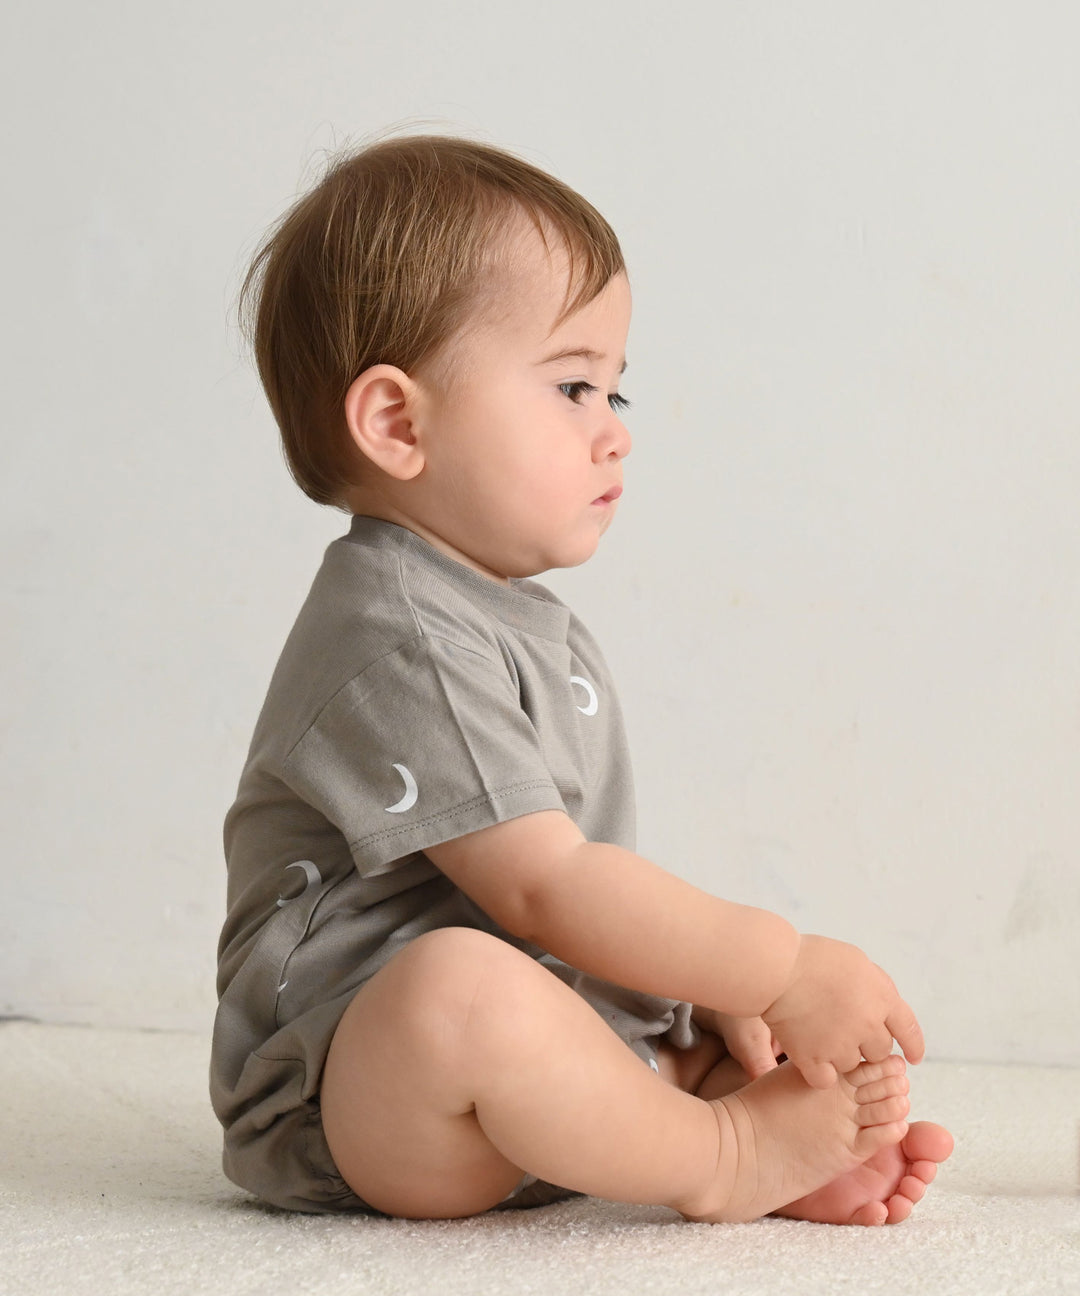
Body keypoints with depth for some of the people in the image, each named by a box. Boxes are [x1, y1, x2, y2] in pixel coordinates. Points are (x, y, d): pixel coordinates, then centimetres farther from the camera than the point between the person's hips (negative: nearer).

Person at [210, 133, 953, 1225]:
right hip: (351, 1096, -10)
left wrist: (722, 997, 2)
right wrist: (781, 970, -19)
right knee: (465, 988, -41)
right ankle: (720, 1159, -20)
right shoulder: (399, 642, -18)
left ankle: (799, 1162, -18)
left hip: (536, 1090, 11)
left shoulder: (533, 627, 16)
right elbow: (546, 889, -23)